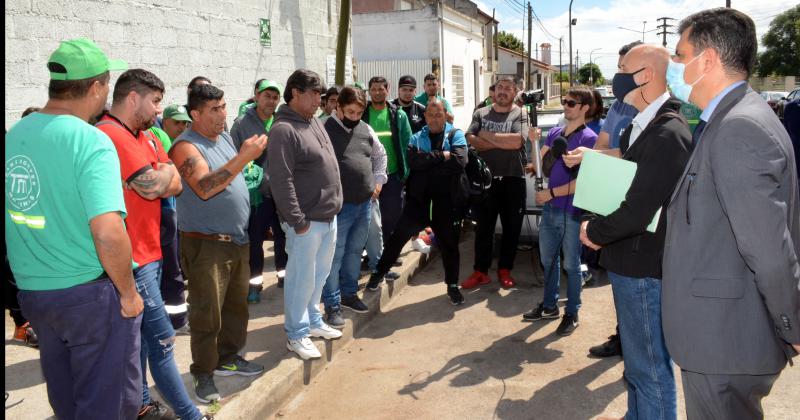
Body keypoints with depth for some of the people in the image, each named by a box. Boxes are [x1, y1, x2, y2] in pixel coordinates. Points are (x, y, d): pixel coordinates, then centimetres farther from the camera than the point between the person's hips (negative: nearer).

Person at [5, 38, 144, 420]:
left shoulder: (14, 135, 4)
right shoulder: (91, 141, -19)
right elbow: (108, 234, -29)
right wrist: (128, 293, -15)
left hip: (31, 292, 7)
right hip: (90, 294, -7)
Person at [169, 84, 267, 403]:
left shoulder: (225, 137, 11)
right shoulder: (186, 146, -14)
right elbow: (204, 188, -29)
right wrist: (243, 157, -31)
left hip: (238, 240, 8)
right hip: (206, 244, -8)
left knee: (236, 306, 18)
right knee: (207, 314, -1)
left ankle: (228, 357, 34)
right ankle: (203, 374, 13)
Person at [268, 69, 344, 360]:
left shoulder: (315, 122, 12)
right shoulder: (284, 129, -16)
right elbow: (281, 180, -21)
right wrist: (297, 220, -20)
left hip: (329, 216, 9)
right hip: (306, 221, -8)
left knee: (320, 274, 19)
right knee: (302, 278, 3)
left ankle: (312, 320, 35)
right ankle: (296, 334, 17)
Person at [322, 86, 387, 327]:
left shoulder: (365, 129, 9)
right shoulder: (325, 129, -11)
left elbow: (380, 155, 24)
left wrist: (378, 180, 15)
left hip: (365, 203, 7)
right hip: (339, 205, -6)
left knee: (354, 251, 18)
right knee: (335, 256, 0)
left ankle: (349, 293, 33)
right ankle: (332, 305, 10)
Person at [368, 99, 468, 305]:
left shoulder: (456, 135, 4)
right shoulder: (417, 138, 10)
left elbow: (460, 161, -15)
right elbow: (414, 161, -11)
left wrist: (429, 161, -9)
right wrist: (442, 156, -15)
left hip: (447, 199, -1)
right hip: (419, 197, 1)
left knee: (449, 243, 9)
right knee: (399, 235, 1)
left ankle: (452, 286, 25)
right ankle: (380, 271, 21)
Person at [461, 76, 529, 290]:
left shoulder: (520, 114, 0)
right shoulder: (480, 114, 8)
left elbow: (517, 141, -17)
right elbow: (470, 140, -8)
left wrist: (487, 136, -10)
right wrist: (503, 143, -13)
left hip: (513, 179, -1)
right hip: (486, 178, 1)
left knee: (512, 227, 8)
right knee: (483, 227, 7)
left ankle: (505, 270, 22)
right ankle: (480, 271, 16)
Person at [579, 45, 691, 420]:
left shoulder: (667, 134, -21)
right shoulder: (639, 129, 10)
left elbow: (638, 210, -26)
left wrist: (595, 232, -9)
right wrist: (596, 226, -1)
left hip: (645, 269, -10)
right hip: (630, 263, 10)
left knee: (650, 368, 4)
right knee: (636, 361, 24)